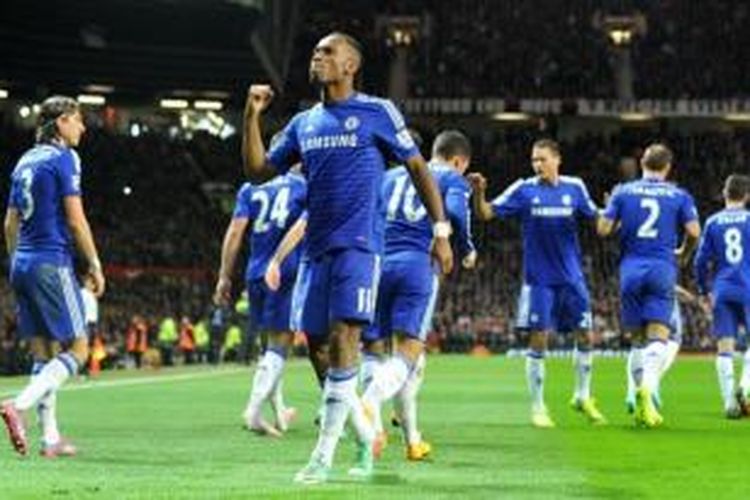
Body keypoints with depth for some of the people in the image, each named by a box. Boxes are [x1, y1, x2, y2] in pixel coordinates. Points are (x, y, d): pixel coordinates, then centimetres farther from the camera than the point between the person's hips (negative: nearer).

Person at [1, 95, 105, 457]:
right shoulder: (64, 158, -7)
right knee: (77, 349, -3)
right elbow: (75, 220, -12)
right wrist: (95, 265, -5)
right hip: (52, 264, -8)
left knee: (44, 354, 10)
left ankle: (50, 438, 8)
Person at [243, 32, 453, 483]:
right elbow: (259, 171, 16)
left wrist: (441, 229, -2)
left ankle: (324, 455, -17)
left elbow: (418, 168, 3)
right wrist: (252, 118, 4)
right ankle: (367, 436, 22)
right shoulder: (304, 123, 16)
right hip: (317, 248, 6)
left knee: (343, 338, -17)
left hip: (358, 245, -6)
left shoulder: (377, 112, 1)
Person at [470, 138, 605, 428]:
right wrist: (479, 193, -26)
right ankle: (538, 407, 7)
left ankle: (582, 396, 25)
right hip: (539, 279, -2)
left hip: (571, 278, 2)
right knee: (538, 341, -4)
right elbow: (487, 213, -6)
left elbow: (595, 221, 11)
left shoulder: (574, 187, 3)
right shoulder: (524, 190, -3)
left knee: (585, 337, 5)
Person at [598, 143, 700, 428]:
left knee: (637, 338, 12)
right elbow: (693, 232, -3)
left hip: (631, 269, 2)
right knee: (658, 337, -8)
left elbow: (603, 228, 1)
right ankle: (648, 388, -33)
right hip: (662, 269, -2)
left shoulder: (623, 192, 7)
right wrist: (684, 255, 16)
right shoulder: (679, 196, 6)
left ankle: (640, 399, 13)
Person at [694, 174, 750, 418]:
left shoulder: (713, 222, 6)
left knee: (725, 347, 2)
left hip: (722, 292, 2)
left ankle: (729, 402, -4)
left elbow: (701, 261, 6)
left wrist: (704, 292, 18)